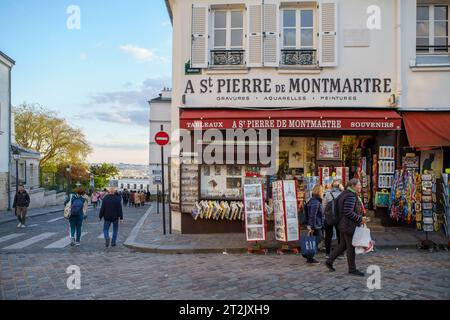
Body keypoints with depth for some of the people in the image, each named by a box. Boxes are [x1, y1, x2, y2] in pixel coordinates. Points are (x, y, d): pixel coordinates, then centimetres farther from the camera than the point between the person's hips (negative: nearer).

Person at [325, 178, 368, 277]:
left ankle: (329, 261, 22)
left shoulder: (345, 194, 15)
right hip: (349, 226, -10)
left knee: (343, 245, 17)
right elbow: (348, 212, -26)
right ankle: (352, 269, 11)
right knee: (351, 247, 0)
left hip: (343, 225, 10)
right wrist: (360, 219, -18)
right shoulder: (350, 196, -18)